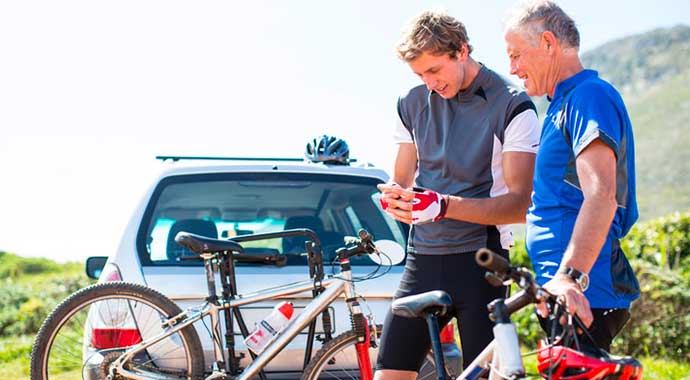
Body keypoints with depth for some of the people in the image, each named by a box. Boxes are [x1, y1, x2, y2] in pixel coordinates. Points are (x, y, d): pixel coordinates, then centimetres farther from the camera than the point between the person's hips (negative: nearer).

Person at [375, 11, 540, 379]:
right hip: (422, 260, 5)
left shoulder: (512, 106, -6)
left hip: (478, 262, -4)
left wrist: (445, 205, -25)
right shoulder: (412, 104, 11)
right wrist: (393, 196, -8)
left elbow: (520, 204, -11)